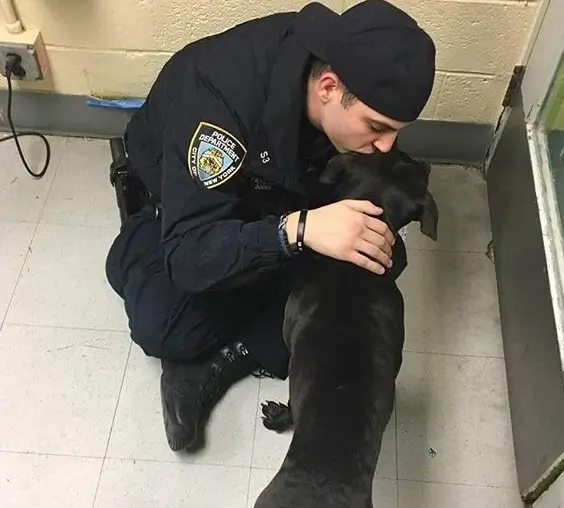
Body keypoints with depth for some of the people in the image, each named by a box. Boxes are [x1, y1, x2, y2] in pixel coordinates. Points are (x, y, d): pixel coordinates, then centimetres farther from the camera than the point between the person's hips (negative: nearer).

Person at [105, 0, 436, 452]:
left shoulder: (362, 88, -23)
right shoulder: (220, 95, -39)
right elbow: (187, 255, -41)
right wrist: (298, 229, -56)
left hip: (274, 195, 6)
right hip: (179, 202, -5)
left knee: (381, 260, -16)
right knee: (163, 329, -30)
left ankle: (223, 359, -13)